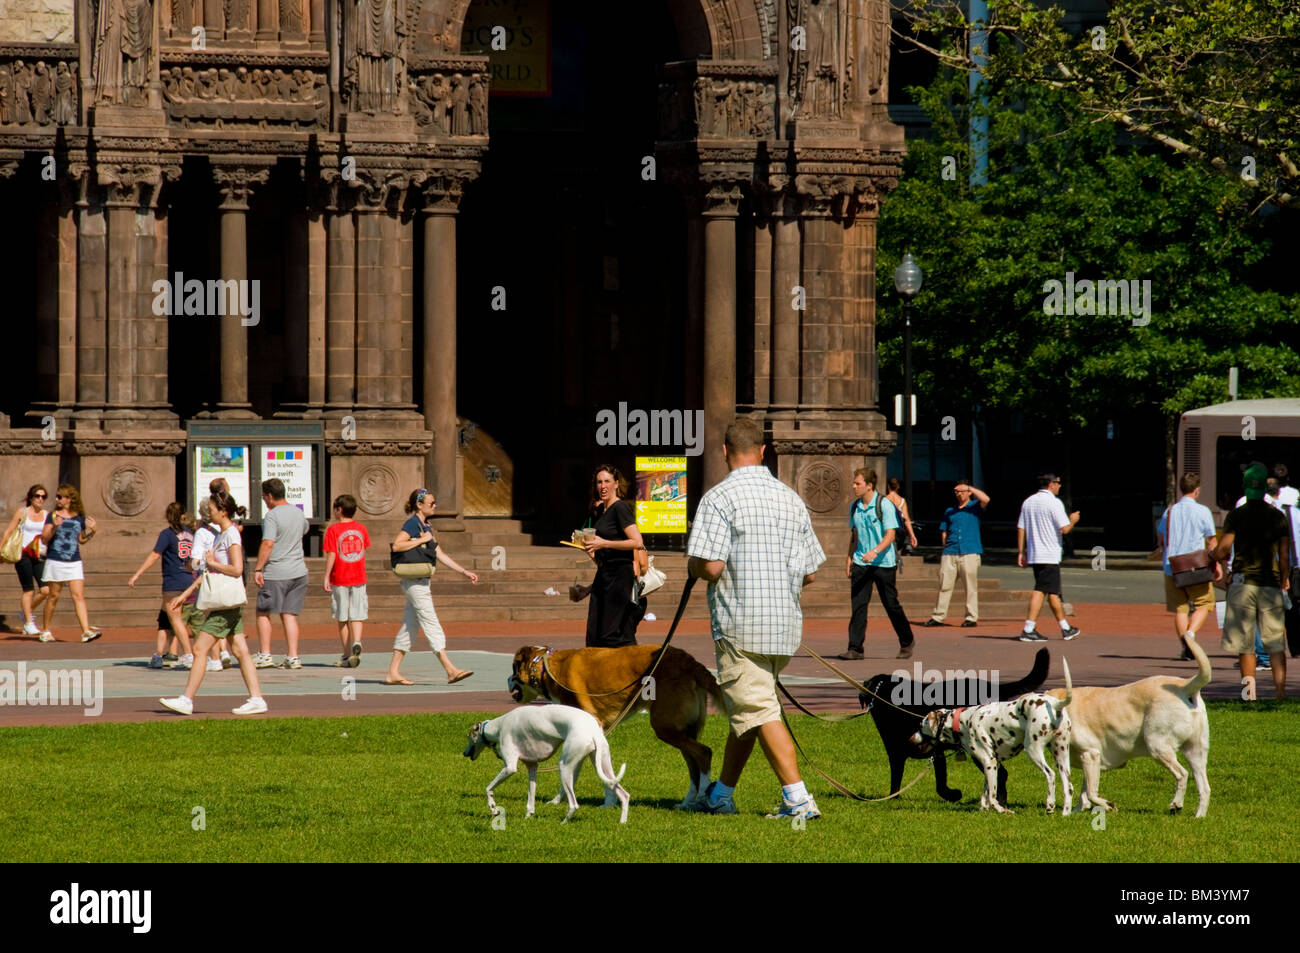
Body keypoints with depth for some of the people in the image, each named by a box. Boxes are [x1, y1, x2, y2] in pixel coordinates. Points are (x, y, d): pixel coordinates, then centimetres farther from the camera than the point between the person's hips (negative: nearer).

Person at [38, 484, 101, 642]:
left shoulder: (80, 517, 7)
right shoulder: (53, 516, 0)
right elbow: (44, 539, -4)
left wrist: (90, 530, -1)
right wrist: (54, 527, -20)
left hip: (74, 562, 2)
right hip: (55, 562, -2)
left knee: (79, 596, -7)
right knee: (53, 596, 5)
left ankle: (86, 631, -14)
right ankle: (45, 630, 19)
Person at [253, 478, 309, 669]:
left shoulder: (272, 516, -13)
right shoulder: (298, 513, 10)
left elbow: (268, 544, -21)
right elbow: (305, 529, 33)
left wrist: (258, 569, -18)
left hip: (275, 574, -6)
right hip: (298, 572, 6)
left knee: (263, 613, 6)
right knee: (290, 614, 8)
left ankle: (265, 655, 2)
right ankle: (293, 657, 1)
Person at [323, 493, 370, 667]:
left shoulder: (333, 530, -9)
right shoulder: (361, 529, 4)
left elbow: (331, 555, -12)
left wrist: (326, 578, -7)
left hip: (339, 579, -3)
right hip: (358, 578, 3)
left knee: (342, 619, 7)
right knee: (356, 617, 4)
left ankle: (347, 654, 10)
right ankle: (356, 642, -21)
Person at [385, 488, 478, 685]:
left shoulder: (426, 526, 17)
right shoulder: (412, 524, -11)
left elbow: (440, 555, 19)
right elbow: (397, 546, -23)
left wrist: (465, 572, 16)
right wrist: (422, 539, -18)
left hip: (422, 582, 10)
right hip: (415, 582, -10)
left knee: (409, 626, 9)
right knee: (431, 625, -9)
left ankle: (393, 673, 10)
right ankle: (451, 670, -12)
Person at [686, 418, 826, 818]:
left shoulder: (720, 498, -11)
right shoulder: (791, 499, 8)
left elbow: (709, 567, -20)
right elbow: (809, 572, 10)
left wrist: (693, 565, 3)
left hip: (740, 624, -7)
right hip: (785, 623, 7)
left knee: (759, 712, -6)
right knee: (747, 710, 17)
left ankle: (798, 798, -16)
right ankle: (720, 794, 27)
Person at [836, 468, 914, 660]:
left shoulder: (884, 505, -10)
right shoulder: (854, 507, 9)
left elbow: (891, 534, -15)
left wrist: (875, 551, -30)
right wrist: (849, 558, 15)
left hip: (883, 563, -5)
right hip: (861, 563, 5)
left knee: (891, 604, 4)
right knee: (858, 604, -6)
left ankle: (907, 642, 23)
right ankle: (855, 648, -7)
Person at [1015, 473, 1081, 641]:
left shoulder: (1028, 502, 10)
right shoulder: (1054, 503, -12)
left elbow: (1020, 528, 10)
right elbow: (1064, 529, -15)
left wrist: (1021, 552, 13)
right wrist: (1073, 520, 6)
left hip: (1034, 555, 8)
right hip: (1050, 556, -8)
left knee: (1053, 592, 13)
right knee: (1040, 590, -4)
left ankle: (1066, 628, 16)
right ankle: (1028, 630, -3)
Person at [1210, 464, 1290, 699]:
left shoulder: (1236, 515, -4)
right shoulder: (1277, 516, 3)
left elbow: (1224, 548, -9)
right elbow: (1284, 553, 6)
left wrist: (1212, 555, 13)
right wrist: (1284, 579, 19)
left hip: (1243, 582, -2)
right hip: (1271, 583, 2)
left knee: (1244, 643, 4)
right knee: (1276, 642, 4)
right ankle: (1280, 688, -8)